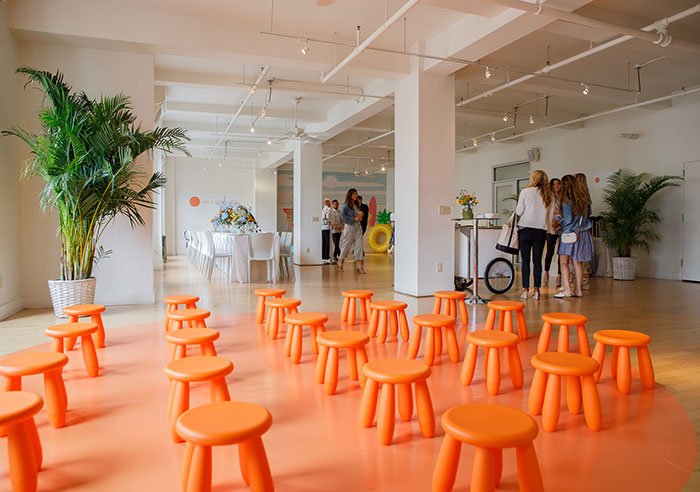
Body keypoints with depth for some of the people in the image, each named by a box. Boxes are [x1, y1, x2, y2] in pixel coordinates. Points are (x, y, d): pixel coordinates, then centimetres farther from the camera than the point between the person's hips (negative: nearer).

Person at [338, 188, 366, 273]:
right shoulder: (345, 205, -7)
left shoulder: (357, 205, 13)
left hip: (358, 226, 5)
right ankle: (340, 262, 24)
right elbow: (343, 216, -15)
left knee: (359, 245, -3)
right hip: (349, 226, -5)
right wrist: (354, 219, -17)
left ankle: (360, 266, -4)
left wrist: (360, 215, 0)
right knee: (346, 245, 4)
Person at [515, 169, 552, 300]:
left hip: (526, 229, -2)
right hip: (541, 230, 2)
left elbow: (519, 212, -2)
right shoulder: (547, 195, 5)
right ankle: (536, 290, 6)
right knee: (537, 260, 6)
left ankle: (525, 290, 3)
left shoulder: (525, 192, -4)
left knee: (525, 260, 3)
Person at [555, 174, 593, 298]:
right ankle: (578, 289, 14)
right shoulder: (584, 197, 6)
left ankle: (567, 289, -12)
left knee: (564, 262, -4)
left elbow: (568, 219, -15)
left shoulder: (566, 200, -13)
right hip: (583, 233, 7)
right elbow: (588, 213, 17)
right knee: (578, 262, 11)